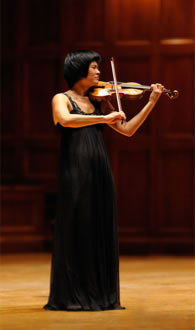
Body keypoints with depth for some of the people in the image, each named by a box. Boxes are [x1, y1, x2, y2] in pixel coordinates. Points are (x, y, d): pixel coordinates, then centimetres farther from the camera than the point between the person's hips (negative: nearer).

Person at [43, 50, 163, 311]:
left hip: (101, 172, 6)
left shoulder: (98, 101, 17)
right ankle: (71, 297, 1)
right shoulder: (62, 99, 0)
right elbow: (66, 120, -23)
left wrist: (151, 102, 8)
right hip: (76, 172, -6)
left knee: (102, 231, 5)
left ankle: (100, 295, 11)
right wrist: (103, 119, -27)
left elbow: (127, 129, 14)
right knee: (76, 231, -5)